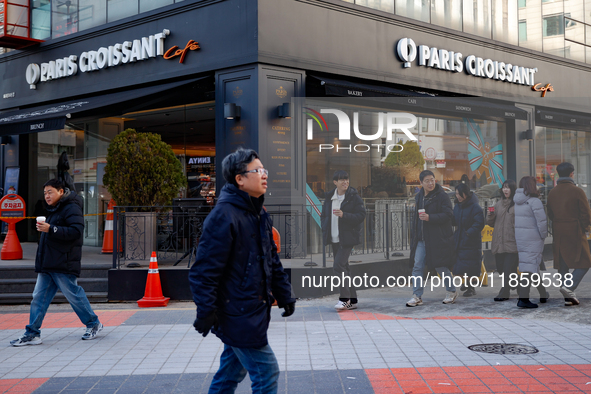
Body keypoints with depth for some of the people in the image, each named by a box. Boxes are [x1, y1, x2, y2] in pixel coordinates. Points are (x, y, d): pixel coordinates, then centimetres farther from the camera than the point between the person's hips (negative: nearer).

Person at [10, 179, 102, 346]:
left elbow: (76, 231, -23)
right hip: (47, 264, 9)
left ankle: (93, 323, 17)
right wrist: (44, 228, 11)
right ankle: (32, 334, 7)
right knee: (39, 297, 4)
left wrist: (51, 229, -26)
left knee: (74, 295, 0)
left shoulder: (72, 208, -11)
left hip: (63, 265, -9)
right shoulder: (53, 210, 20)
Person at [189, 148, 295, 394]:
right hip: (237, 314, -9)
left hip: (254, 311, 9)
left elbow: (272, 261, 21)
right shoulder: (224, 215, -18)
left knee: (231, 373, 18)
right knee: (267, 372, -4)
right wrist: (206, 311, -20)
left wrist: (284, 296, 19)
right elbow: (205, 269, -19)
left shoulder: (260, 215, 12)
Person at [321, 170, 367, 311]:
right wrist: (325, 230, 4)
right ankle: (352, 300, 18)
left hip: (347, 238, -6)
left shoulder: (354, 197, -5)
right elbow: (324, 215, 19)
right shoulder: (329, 197, 10)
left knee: (338, 266, -16)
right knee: (343, 267, 10)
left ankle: (344, 299, -9)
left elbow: (361, 216, -11)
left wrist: (344, 215, -23)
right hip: (334, 239, 6)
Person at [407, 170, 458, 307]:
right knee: (417, 266, 1)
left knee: (440, 266, 3)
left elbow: (448, 215, -15)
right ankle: (417, 296, 4)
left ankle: (452, 291, 24)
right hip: (421, 239, 6)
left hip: (438, 238, -6)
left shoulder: (441, 196, -8)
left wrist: (430, 218, -23)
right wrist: (414, 236, 18)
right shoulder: (419, 197, 14)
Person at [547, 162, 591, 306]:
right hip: (575, 232, -5)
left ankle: (568, 297, 12)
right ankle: (569, 287, -15)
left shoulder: (552, 192, 6)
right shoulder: (577, 191, -10)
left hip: (558, 233, 6)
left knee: (562, 264, 10)